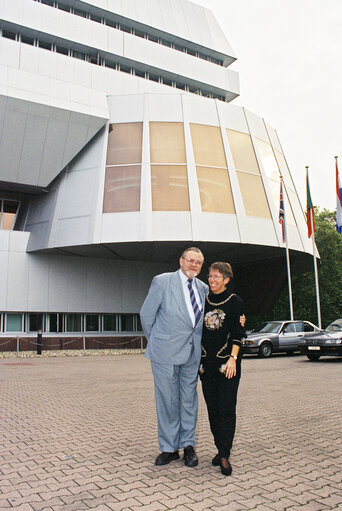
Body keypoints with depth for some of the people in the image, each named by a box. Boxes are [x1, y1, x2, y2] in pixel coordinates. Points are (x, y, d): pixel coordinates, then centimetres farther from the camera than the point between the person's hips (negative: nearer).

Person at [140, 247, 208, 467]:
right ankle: (169, 448, 21)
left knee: (189, 400, 12)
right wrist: (157, 341, 5)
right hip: (166, 352, -4)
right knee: (167, 400, 5)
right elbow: (146, 314, -1)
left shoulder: (203, 287, 9)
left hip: (192, 352, 4)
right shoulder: (162, 281, -6)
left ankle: (188, 445, 27)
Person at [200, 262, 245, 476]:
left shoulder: (235, 301, -3)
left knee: (226, 408, -5)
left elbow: (238, 333, -6)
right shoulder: (204, 301, 9)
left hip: (227, 361, -4)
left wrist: (233, 358, -14)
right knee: (212, 407, 8)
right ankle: (221, 449, 21)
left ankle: (224, 455, 2)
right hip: (207, 360, 5)